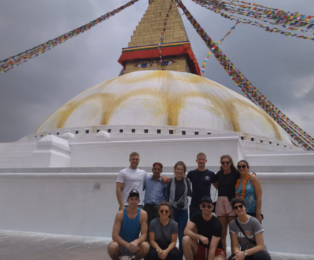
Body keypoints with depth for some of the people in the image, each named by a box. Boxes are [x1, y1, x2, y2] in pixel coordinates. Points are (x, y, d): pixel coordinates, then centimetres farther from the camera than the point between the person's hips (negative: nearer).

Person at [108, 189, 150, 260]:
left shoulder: (143, 214, -13)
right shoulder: (120, 214, -15)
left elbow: (144, 235, -13)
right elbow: (114, 235, -19)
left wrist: (136, 242, -35)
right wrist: (127, 245, -35)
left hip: (134, 245, 1)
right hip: (121, 245, -1)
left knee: (146, 246, -30)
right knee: (112, 246, -34)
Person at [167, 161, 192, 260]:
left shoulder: (187, 181, 1)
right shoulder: (170, 182, -5)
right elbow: (167, 196, -2)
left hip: (183, 210, 2)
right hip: (172, 210, -2)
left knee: (182, 235, 7)